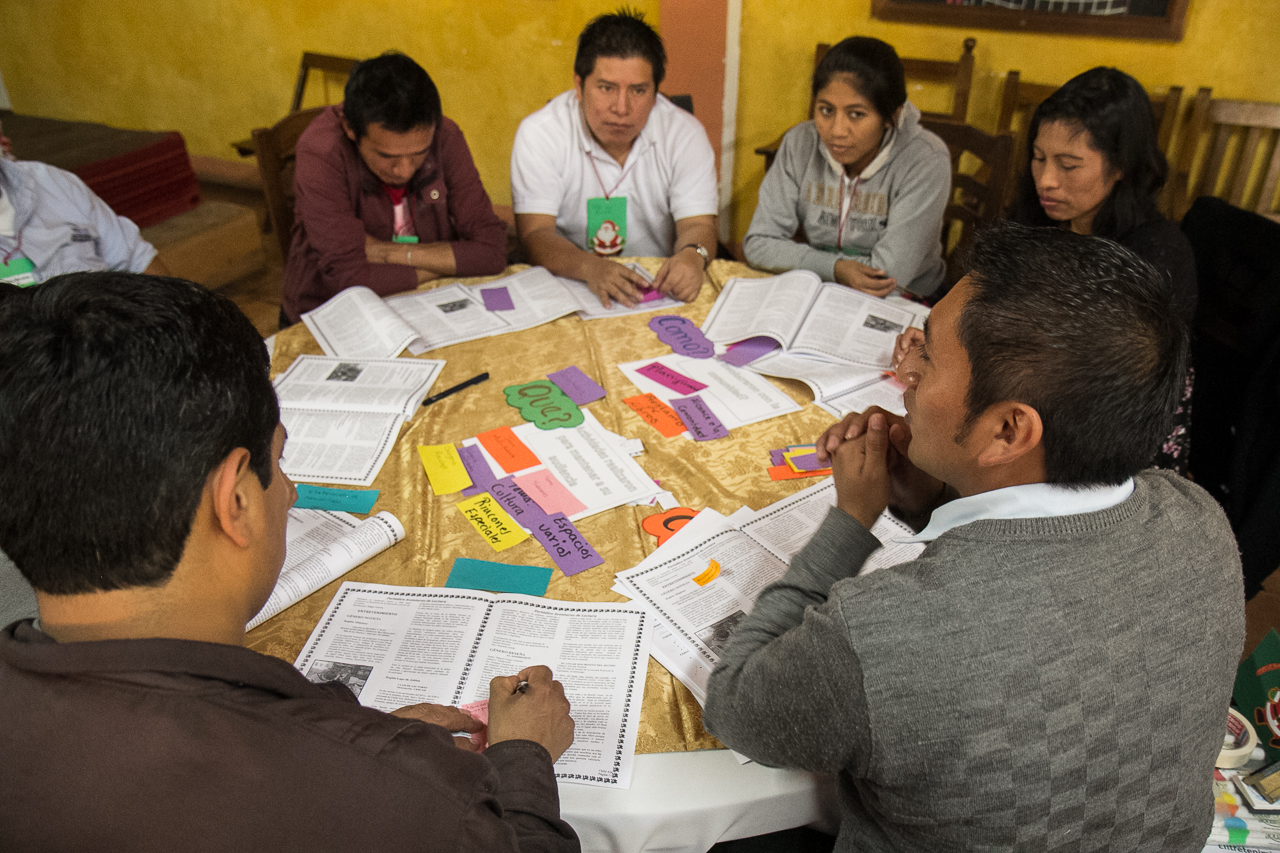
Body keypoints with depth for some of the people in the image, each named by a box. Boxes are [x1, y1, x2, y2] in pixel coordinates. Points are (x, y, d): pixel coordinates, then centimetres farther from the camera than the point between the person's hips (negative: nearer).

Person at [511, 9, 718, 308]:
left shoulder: (685, 134, -4)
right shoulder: (538, 134, -9)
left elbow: (697, 225, -8)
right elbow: (535, 233, -16)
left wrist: (692, 255, -34)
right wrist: (591, 268, -37)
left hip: (659, 291, 4)